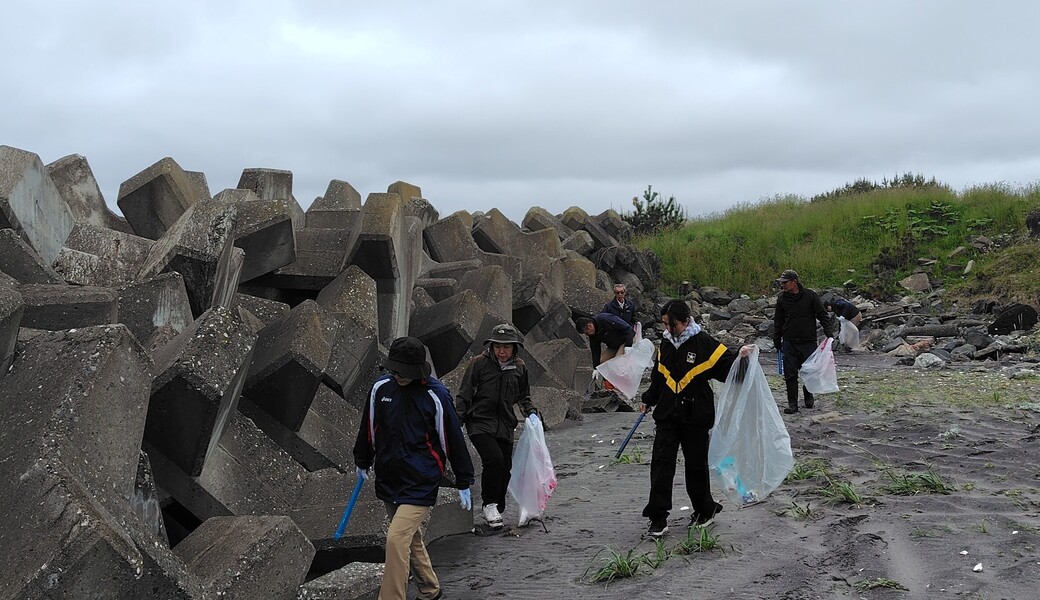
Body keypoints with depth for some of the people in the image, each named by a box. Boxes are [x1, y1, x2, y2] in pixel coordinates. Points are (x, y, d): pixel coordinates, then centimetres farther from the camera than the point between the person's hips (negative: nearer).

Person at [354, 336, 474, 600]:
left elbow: (453, 439, -6)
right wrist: (362, 462, 27)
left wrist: (464, 483, -1)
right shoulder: (381, 388, -1)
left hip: (420, 484, -6)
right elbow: (368, 429, 15)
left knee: (396, 540, -18)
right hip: (388, 479, 6)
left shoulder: (436, 395, -14)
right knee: (411, 539, 19)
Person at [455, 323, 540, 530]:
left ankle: (495, 510, 23)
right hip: (480, 422, -4)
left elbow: (523, 397, 20)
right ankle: (490, 505, -4)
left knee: (505, 467, 4)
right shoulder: (479, 363, -7)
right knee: (494, 459, -23)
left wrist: (531, 412, 1)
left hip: (505, 425, 4)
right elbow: (464, 394, -3)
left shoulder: (520, 367, 6)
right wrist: (458, 419, -10)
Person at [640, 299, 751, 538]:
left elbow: (728, 368, -6)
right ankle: (658, 518, -1)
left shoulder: (704, 343, -9)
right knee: (661, 462, -4)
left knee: (696, 464, 8)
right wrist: (648, 400, 25)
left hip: (696, 416, -4)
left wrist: (741, 359, -25)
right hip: (667, 415, 4)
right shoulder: (666, 344, 9)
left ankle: (705, 510, 30)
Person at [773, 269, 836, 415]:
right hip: (789, 342, 2)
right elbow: (778, 321, 15)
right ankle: (792, 404, 5)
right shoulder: (782, 299, 5)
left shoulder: (810, 296, -3)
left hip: (808, 342, -2)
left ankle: (809, 398, 28)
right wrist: (777, 340, 15)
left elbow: (823, 315, 2)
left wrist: (829, 332, -8)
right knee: (790, 375, -1)